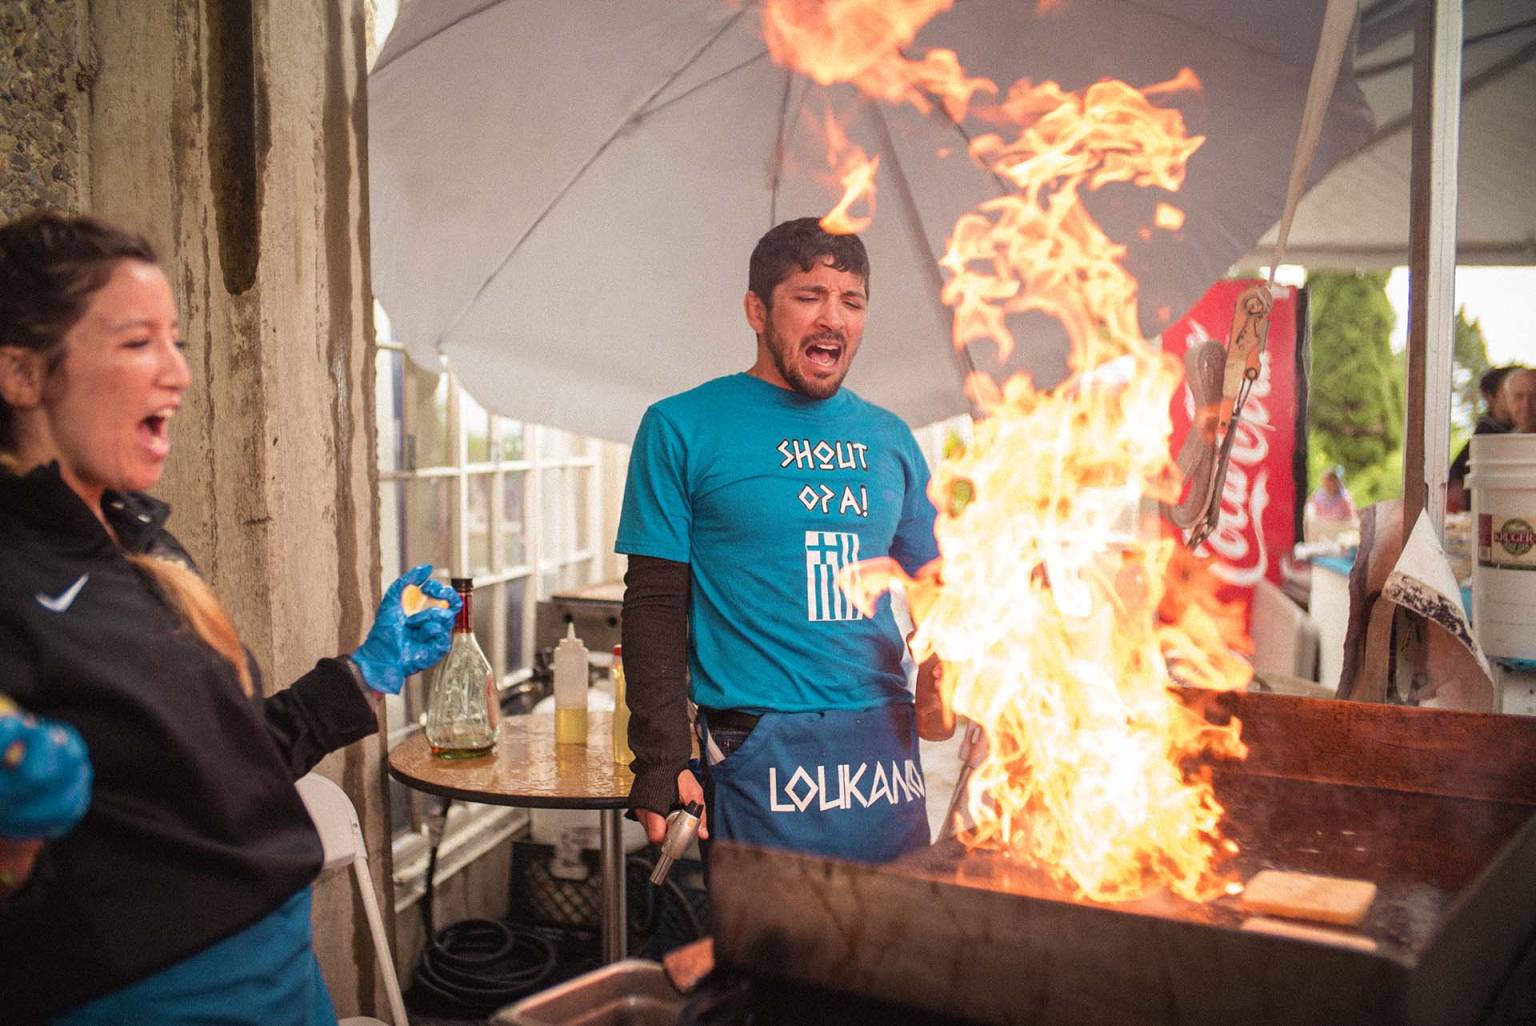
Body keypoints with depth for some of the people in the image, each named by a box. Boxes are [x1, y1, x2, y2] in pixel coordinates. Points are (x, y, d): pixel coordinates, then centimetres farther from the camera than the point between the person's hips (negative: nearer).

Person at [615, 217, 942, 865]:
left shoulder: (888, 438, 11)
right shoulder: (681, 428, -2)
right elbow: (654, 604, -4)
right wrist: (661, 760, -11)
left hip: (886, 747, 5)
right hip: (761, 758, -4)